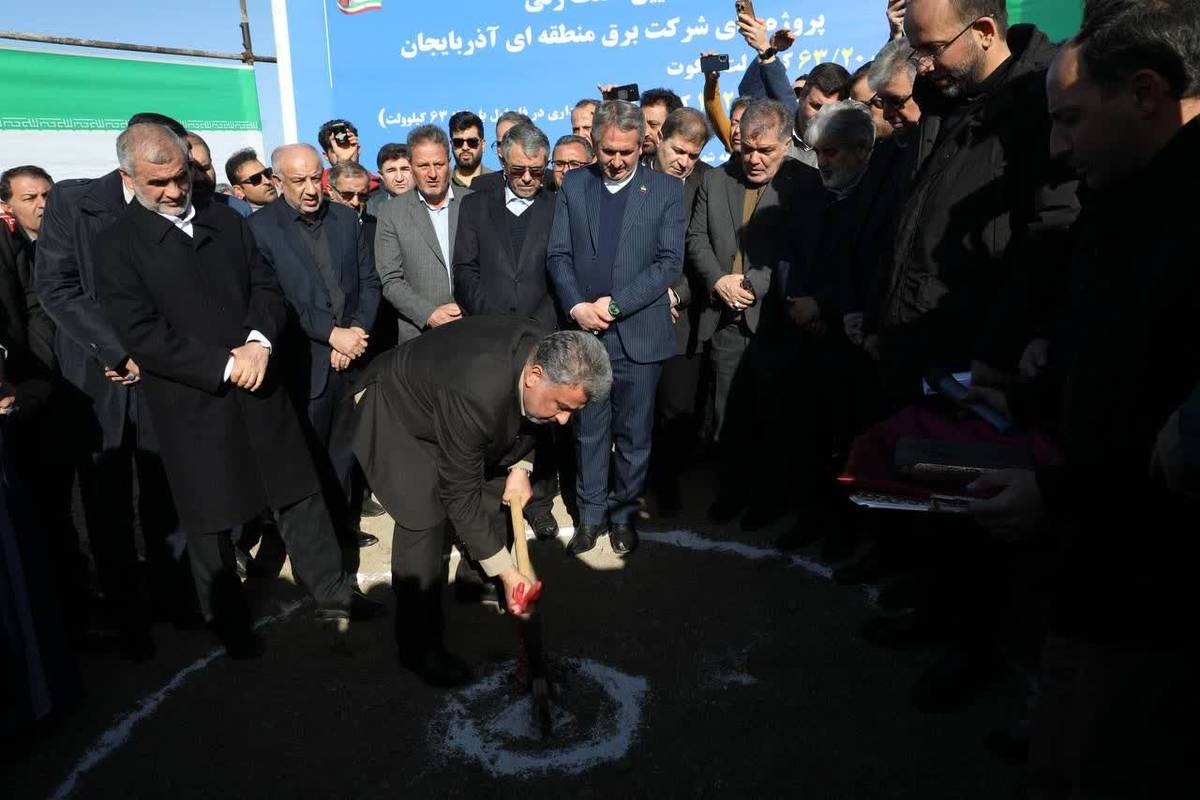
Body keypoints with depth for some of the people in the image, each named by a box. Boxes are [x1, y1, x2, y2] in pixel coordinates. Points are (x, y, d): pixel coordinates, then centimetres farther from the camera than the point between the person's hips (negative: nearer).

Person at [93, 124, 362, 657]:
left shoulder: (227, 223, 9)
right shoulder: (116, 246, -5)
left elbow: (267, 287, 7)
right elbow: (141, 335, -13)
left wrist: (259, 342, -13)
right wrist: (224, 367, -17)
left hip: (258, 391, 4)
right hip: (191, 405, -3)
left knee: (300, 494, 9)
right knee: (209, 522, 11)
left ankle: (331, 597, 25)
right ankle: (230, 623, 31)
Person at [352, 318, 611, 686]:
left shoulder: (549, 356, -22)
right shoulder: (476, 394, -43)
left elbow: (524, 416, 4)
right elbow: (460, 496, -33)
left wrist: (518, 466, -9)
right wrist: (507, 572, -29)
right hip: (400, 412, -7)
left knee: (495, 488, 12)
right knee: (425, 520, -15)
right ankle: (419, 646, 1)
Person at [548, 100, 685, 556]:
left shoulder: (667, 190, 1)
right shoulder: (573, 186, 8)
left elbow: (669, 262, -7)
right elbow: (558, 254, 5)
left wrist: (615, 304, -14)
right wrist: (577, 306, -11)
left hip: (639, 334, -2)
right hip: (585, 330, 2)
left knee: (634, 433, 8)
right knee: (589, 431, 10)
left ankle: (624, 513, 25)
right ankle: (591, 513, 24)